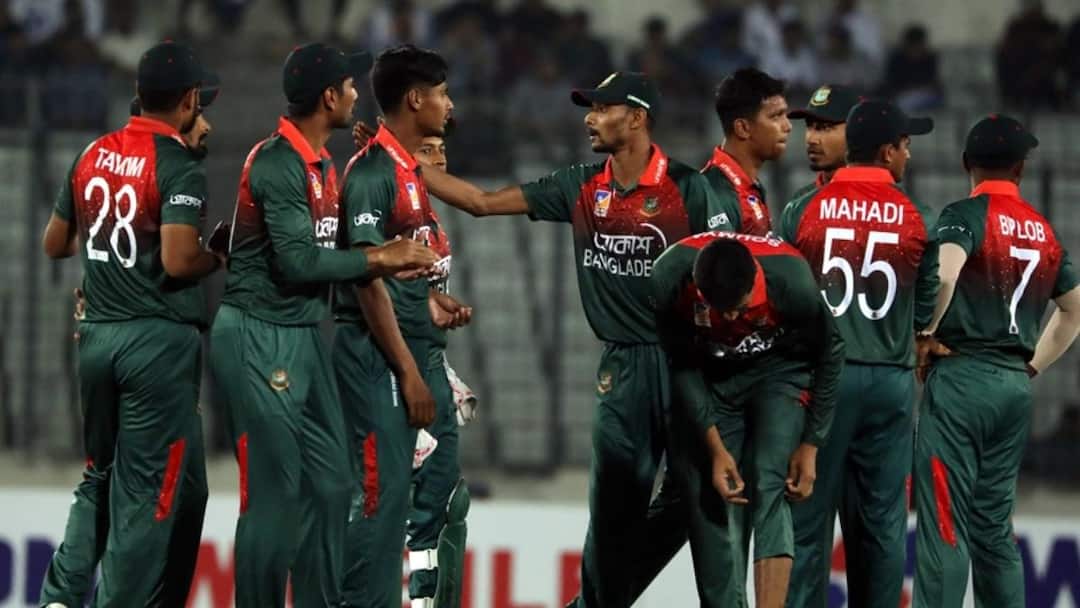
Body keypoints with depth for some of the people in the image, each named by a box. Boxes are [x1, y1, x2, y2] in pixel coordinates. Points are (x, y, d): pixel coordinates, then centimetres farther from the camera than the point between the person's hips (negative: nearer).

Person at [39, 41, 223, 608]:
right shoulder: (178, 167, -13)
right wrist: (219, 257, -3)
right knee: (150, 490, -1)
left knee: (101, 477, 19)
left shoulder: (92, 156, 7)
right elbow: (178, 261, -22)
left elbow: (56, 243, 16)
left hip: (96, 337, 7)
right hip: (159, 341, -7)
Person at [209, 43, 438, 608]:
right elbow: (297, 261, -21)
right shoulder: (278, 162, -16)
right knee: (275, 492, -8)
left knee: (329, 486, 9)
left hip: (303, 338, 10)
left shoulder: (322, 165, 13)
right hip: (259, 341, -9)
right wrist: (380, 257, -12)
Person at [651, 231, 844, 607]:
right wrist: (715, 447, -14)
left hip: (779, 371, -3)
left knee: (769, 485, -22)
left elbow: (830, 354, -14)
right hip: (710, 377, 3)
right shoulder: (669, 280, -28)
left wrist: (810, 445, -11)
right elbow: (681, 366, -12)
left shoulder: (792, 281, -33)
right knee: (713, 504, -2)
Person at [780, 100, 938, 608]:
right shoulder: (919, 221, -1)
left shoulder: (802, 212, -2)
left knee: (809, 515, 1)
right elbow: (925, 309, 7)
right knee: (882, 522, 6)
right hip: (892, 380, 1)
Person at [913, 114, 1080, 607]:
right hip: (1016, 386, 6)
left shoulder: (966, 214, -5)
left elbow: (945, 274, -24)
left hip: (960, 379, -6)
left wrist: (926, 334, -10)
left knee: (944, 524, -8)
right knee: (995, 525, 13)